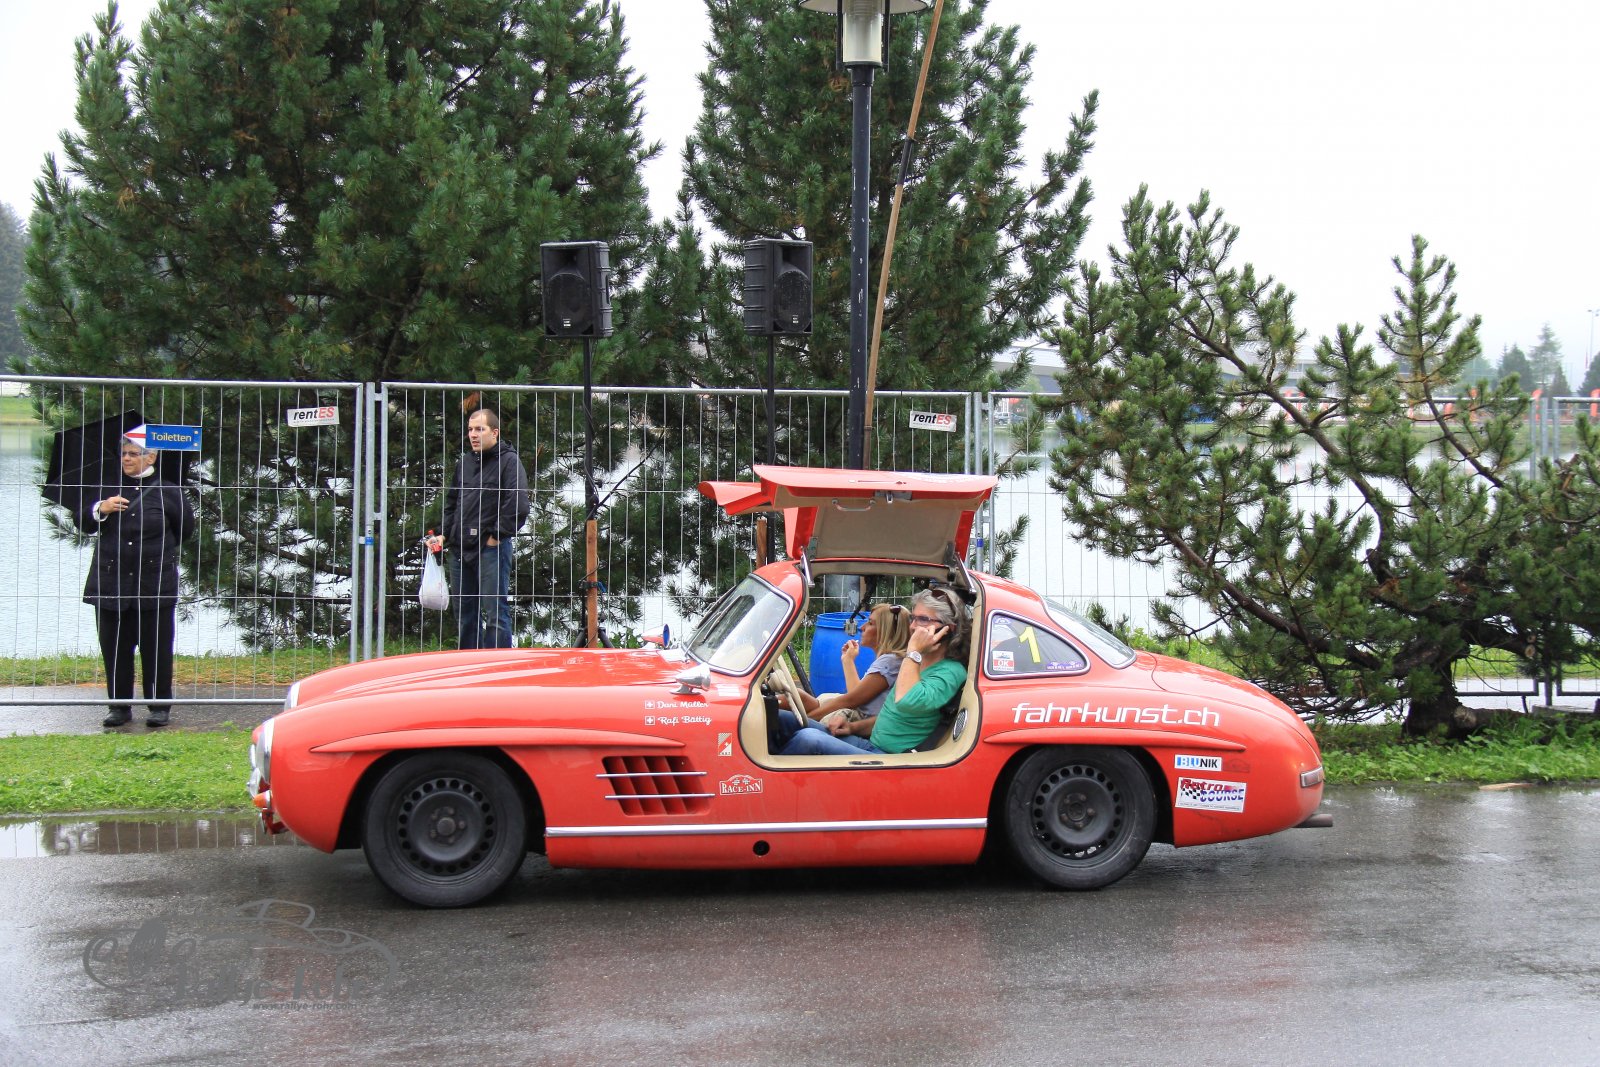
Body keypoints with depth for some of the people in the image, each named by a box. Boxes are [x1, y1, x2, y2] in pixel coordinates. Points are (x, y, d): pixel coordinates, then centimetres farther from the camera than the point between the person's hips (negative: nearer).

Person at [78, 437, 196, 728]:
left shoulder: (168, 493, 1)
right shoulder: (109, 489, 8)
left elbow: (185, 528, 13)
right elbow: (83, 523, 5)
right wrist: (100, 509, -13)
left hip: (155, 583, -2)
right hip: (111, 582, 2)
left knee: (156, 648, 2)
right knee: (114, 647, 4)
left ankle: (160, 706, 12)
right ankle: (120, 706, 14)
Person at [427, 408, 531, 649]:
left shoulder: (509, 461, -5)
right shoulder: (465, 463, 16)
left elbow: (517, 506, -16)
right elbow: (451, 503, 26)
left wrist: (497, 535, -13)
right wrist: (444, 534, 14)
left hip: (491, 549, -7)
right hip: (460, 549, 7)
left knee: (495, 612, -7)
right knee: (464, 612, 12)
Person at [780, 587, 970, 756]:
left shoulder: (951, 672, -10)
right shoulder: (915, 663, 17)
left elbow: (906, 703, -28)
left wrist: (914, 651, -17)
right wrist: (853, 727, 10)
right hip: (870, 745, 9)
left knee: (809, 738, -25)